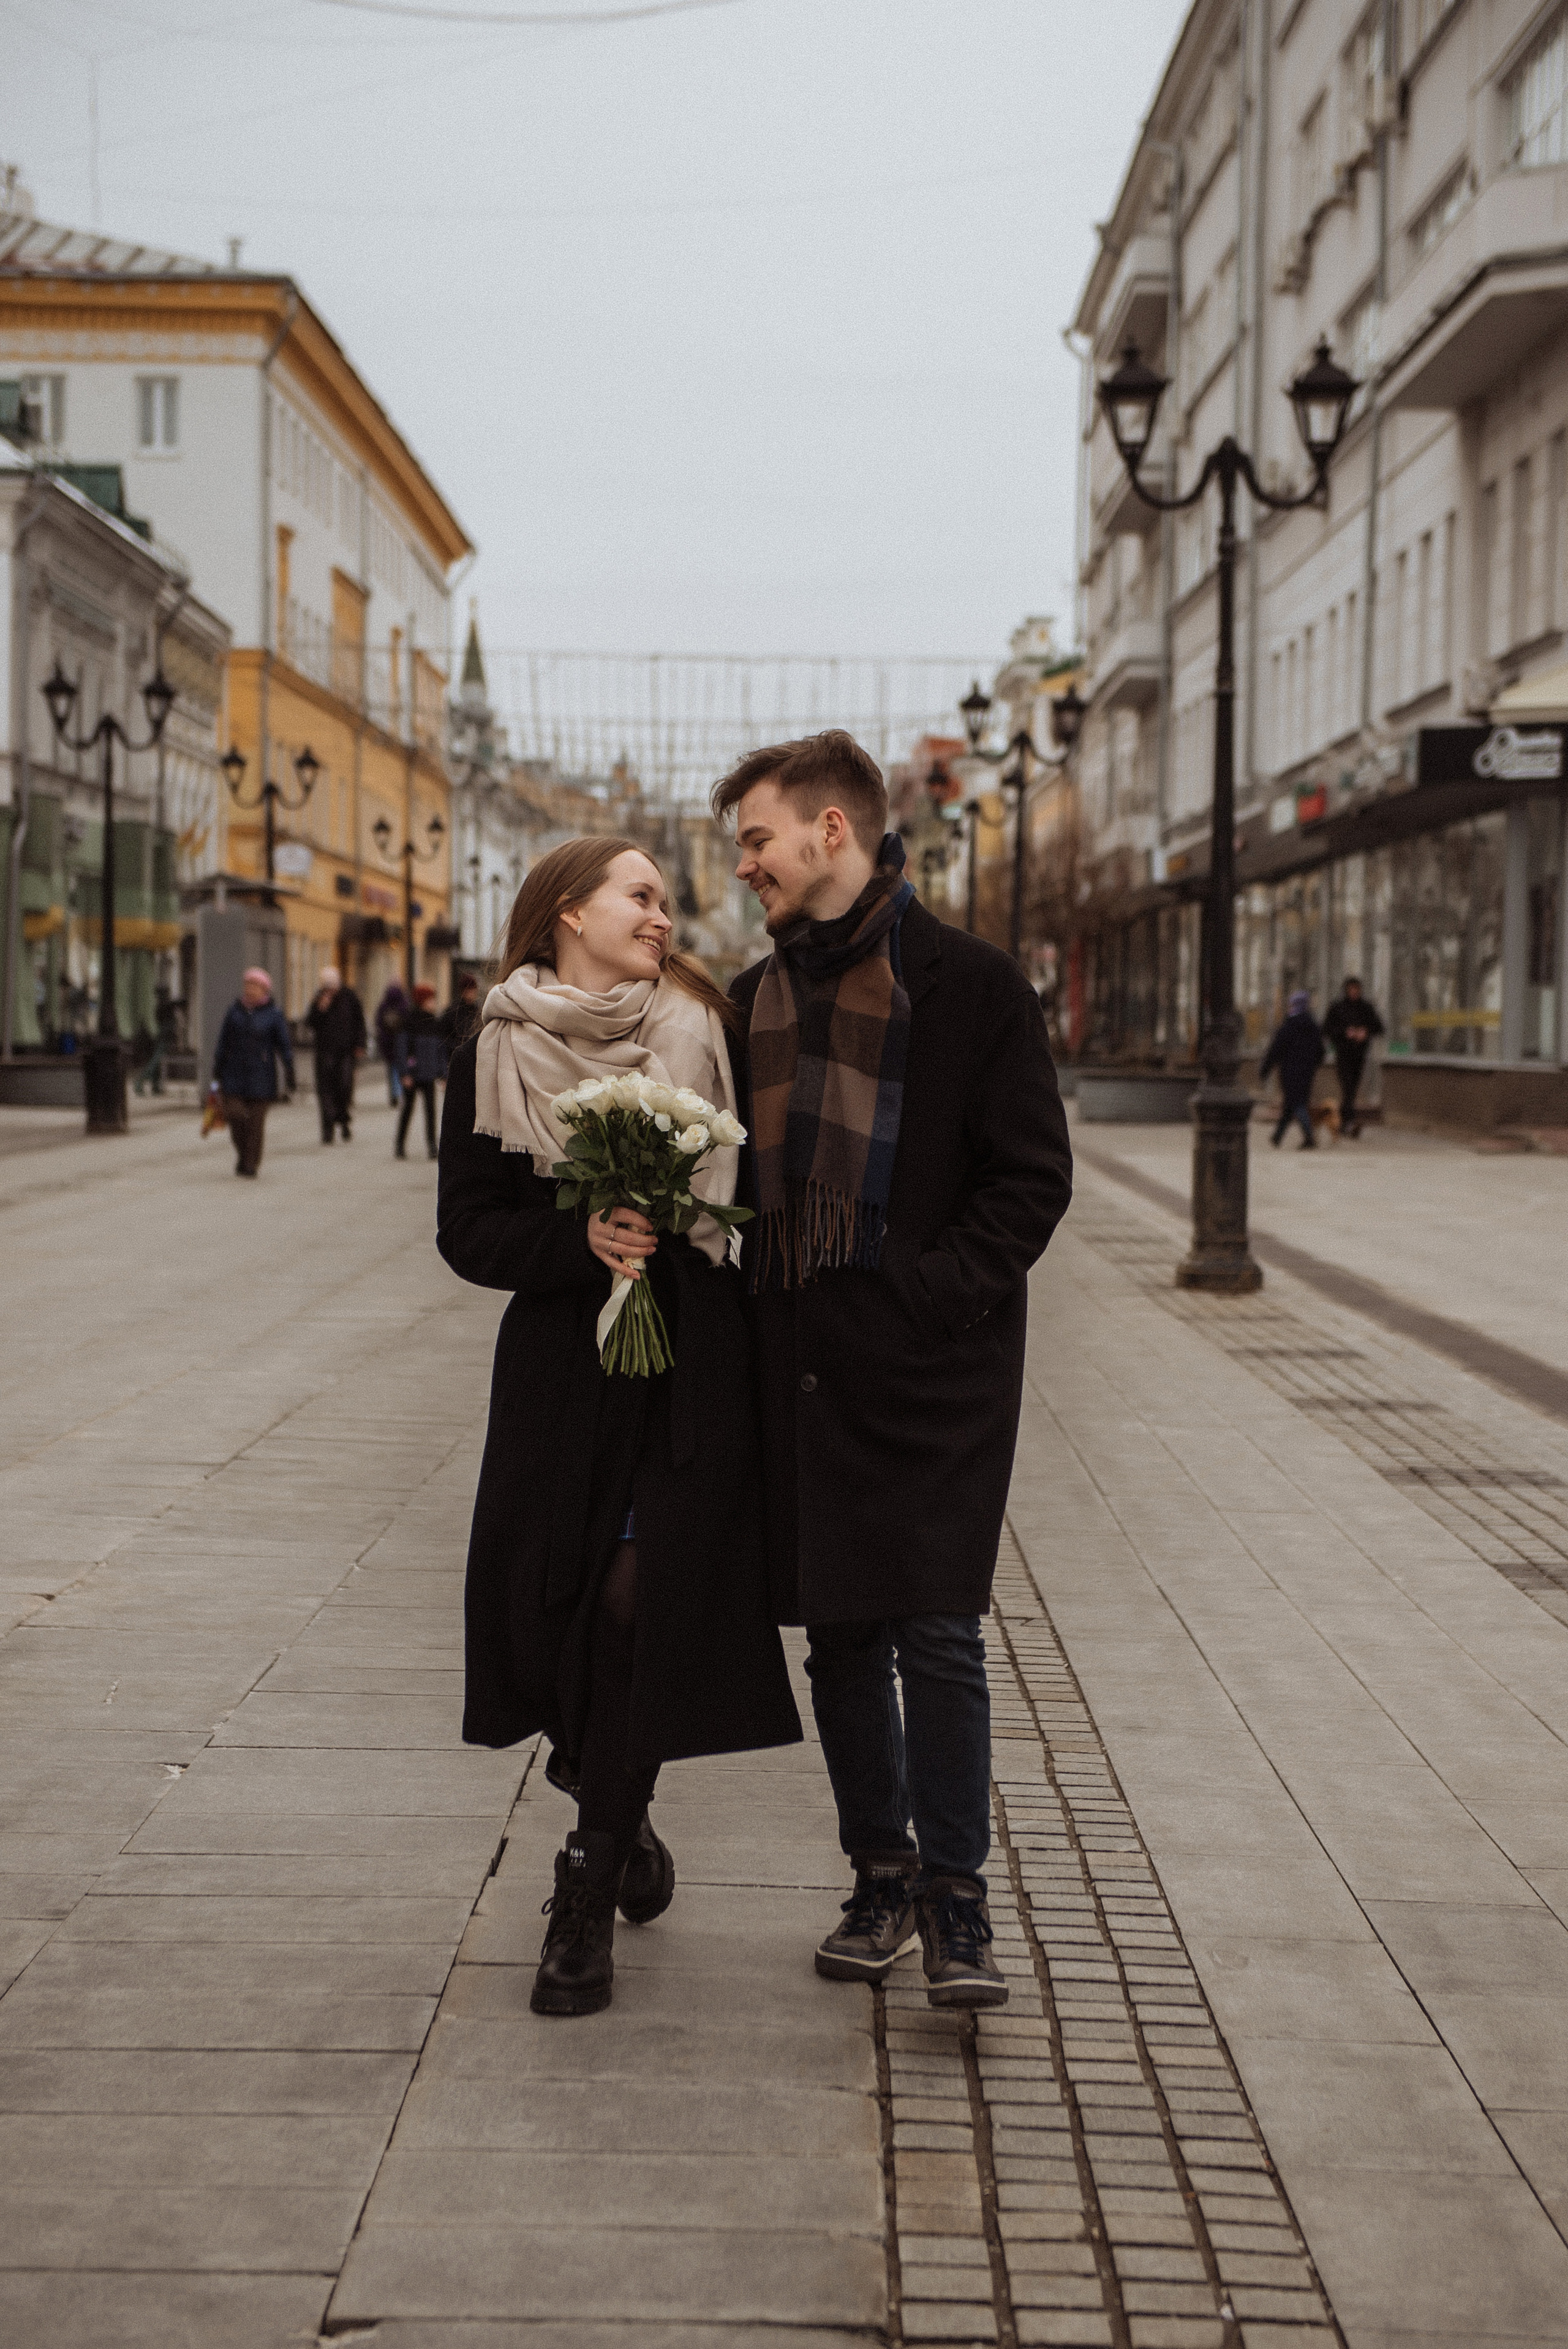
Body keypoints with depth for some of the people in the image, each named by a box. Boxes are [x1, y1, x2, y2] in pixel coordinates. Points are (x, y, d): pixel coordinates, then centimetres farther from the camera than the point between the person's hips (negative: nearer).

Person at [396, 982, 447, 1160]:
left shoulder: (435, 1023, 10)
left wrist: (443, 1074, 13)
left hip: (429, 1075, 4)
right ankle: (400, 1145, 15)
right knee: (407, 1107, 5)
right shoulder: (411, 1022, -8)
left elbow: (441, 1050, 15)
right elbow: (405, 1047, -10)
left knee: (431, 1108, -3)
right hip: (412, 1075, -4)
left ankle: (432, 1146, -3)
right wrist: (406, 1073, -15)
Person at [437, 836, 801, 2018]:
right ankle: (618, 1819, 30)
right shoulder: (498, 1058, 3)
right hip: (562, 1366, 1)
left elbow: (758, 1184, 10)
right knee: (553, 1598, 0)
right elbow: (467, 1228, 0)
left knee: (640, 1598, -8)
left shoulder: (705, 1032, 5)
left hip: (694, 1358, 0)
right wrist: (581, 1240, -15)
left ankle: (591, 1889, 4)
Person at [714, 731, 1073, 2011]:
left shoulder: (970, 983, -4)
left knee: (938, 1636, -6)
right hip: (804, 1364, 6)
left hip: (933, 1365, -5)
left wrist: (934, 1293, -14)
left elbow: (1033, 1176, -5)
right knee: (840, 1636, 10)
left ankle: (956, 1897, 8)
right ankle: (881, 1873, 24)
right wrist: (761, 1298, 5)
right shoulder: (757, 999, 14)